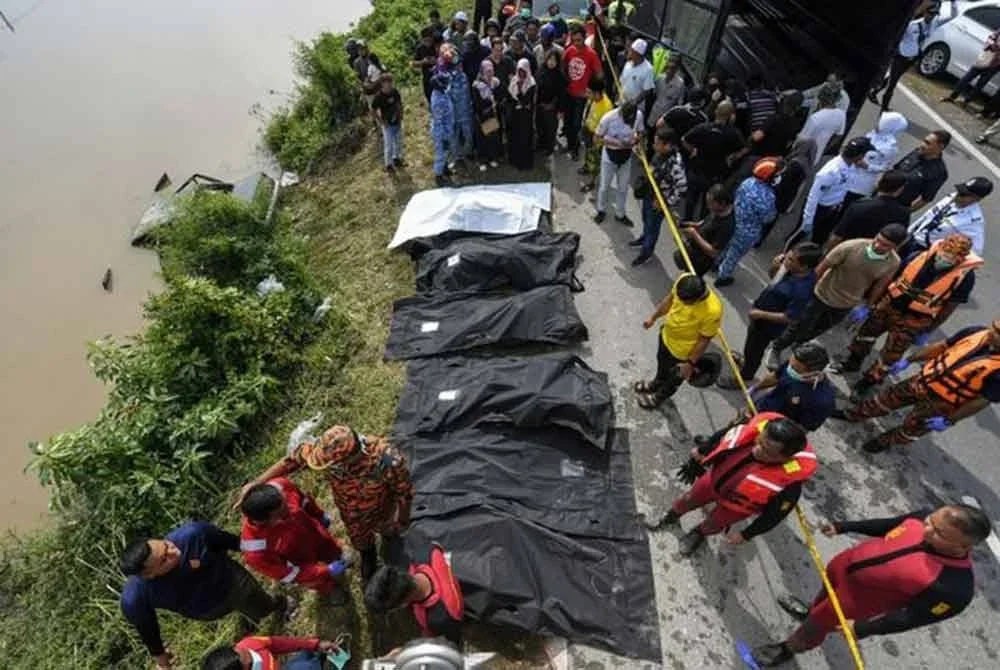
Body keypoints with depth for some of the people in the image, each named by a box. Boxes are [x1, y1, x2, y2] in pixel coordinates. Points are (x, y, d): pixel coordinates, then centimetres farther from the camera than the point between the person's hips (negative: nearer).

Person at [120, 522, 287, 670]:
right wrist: (158, 654, 0)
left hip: (231, 580, 0)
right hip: (207, 611, 1)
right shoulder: (134, 598, -39)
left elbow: (224, 539, -21)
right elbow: (145, 627, -17)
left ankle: (276, 603, 66)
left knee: (263, 605, 29)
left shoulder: (191, 534, -43)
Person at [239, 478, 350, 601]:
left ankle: (339, 562, 70)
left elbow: (302, 499, -12)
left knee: (333, 552, 35)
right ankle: (330, 589, 63)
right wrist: (328, 571, -20)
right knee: (321, 583, 29)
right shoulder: (257, 552, -45)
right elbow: (290, 574, -26)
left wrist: (320, 515, 6)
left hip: (316, 536, 3)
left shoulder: (281, 486, -38)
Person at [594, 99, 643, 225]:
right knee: (605, 186, 11)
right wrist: (616, 142, -27)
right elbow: (598, 137, -15)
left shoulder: (639, 115, -17)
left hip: (626, 155, 3)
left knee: (623, 187, 14)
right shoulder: (609, 117, -26)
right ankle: (601, 210, 36)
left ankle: (620, 214, 32)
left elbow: (640, 133, -1)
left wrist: (635, 141, -25)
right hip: (610, 154, -3)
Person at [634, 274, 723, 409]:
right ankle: (656, 383, 64)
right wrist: (653, 317, 5)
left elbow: (704, 340, -24)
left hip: (682, 351, -5)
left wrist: (691, 363, -13)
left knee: (674, 377, 25)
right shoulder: (683, 279, -26)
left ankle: (659, 397, 53)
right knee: (662, 364, 34)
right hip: (666, 335, 5)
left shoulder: (712, 311, -39)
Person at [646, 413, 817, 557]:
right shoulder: (758, 426, -34)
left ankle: (698, 534, 61)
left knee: (713, 525, 26)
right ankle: (671, 518, 60)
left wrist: (746, 534, -8)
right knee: (688, 500, 27)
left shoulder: (789, 482, -41)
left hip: (736, 504, -2)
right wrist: (699, 455, 3)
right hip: (714, 477, 3)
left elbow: (775, 513, -21)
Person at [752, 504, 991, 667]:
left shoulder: (953, 587, -39)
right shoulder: (926, 518, -25)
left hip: (859, 598, -5)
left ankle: (788, 649, 48)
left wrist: (863, 629, -18)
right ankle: (811, 611, 67)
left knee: (819, 623, 18)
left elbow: (915, 615, -25)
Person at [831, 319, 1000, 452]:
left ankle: (885, 442, 46)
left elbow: (983, 400, -20)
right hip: (923, 380, 5)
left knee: (912, 427, 18)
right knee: (888, 397, 20)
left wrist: (950, 420, -14)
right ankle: (853, 415, 42)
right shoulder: (978, 332, -16)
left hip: (941, 402, -5)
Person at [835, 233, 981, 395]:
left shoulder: (965, 277, -19)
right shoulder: (919, 256, -14)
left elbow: (949, 307, -7)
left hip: (913, 320, -3)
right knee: (866, 332, 19)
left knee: (890, 355, 9)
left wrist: (927, 331, -1)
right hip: (889, 305, 3)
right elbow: (892, 278, -1)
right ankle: (853, 362, 42)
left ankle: (871, 379, 31)